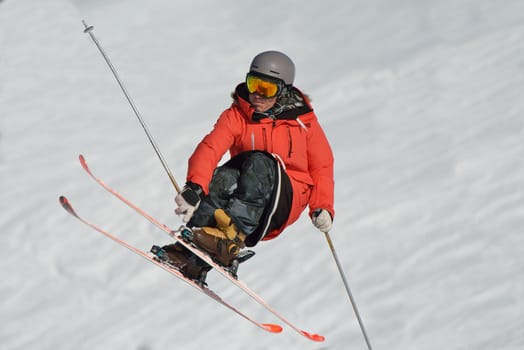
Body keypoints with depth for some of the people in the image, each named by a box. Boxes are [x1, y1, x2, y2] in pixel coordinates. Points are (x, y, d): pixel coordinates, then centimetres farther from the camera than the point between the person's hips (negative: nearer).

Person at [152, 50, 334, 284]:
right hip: (243, 193, 1)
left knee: (259, 163, -31)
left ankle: (233, 238, -48)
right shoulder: (236, 115, 1)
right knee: (224, 176, -33)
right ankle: (192, 258, -43)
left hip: (284, 204, -1)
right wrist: (194, 187, -34)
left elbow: (322, 167, 6)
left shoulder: (304, 121, 3)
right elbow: (210, 149, -16)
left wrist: (322, 208, -11)